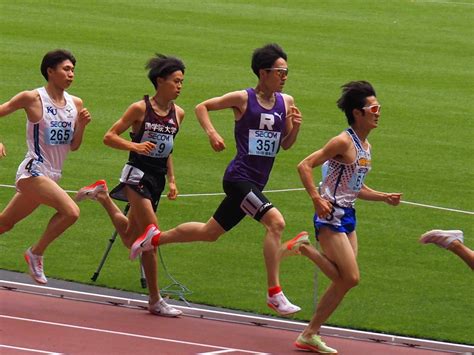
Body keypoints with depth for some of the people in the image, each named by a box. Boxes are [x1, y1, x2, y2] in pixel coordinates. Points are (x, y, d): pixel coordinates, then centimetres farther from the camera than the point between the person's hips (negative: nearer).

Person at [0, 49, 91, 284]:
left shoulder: (75, 104, 9)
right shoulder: (32, 99, -9)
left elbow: (73, 146, 12)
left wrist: (81, 125, -5)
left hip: (52, 176, 7)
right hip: (33, 172, -7)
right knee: (71, 211, -23)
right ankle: (36, 253, -6)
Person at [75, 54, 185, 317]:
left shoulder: (178, 114, 8)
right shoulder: (140, 108, -9)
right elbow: (109, 137, -5)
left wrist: (171, 180, 14)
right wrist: (134, 146, -22)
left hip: (157, 179, 7)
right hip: (137, 174, -7)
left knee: (131, 240, 13)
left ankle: (102, 196, 37)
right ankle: (155, 300, -10)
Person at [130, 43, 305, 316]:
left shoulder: (286, 102, 7)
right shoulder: (243, 99, -8)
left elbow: (285, 145, 14)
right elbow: (202, 107, 2)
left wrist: (295, 127, -7)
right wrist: (211, 133, -15)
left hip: (255, 184, 7)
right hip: (239, 178, -7)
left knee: (209, 233, 19)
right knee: (275, 221, -26)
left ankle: (155, 238, 40)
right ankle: (275, 293, -24)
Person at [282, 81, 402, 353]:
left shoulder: (366, 147, 15)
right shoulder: (344, 142, -13)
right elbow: (305, 166, -17)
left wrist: (384, 197, 13)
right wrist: (317, 199, -25)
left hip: (348, 216, 9)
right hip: (331, 215, -9)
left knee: (344, 281, 7)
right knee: (350, 278, -14)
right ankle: (305, 248, 3)